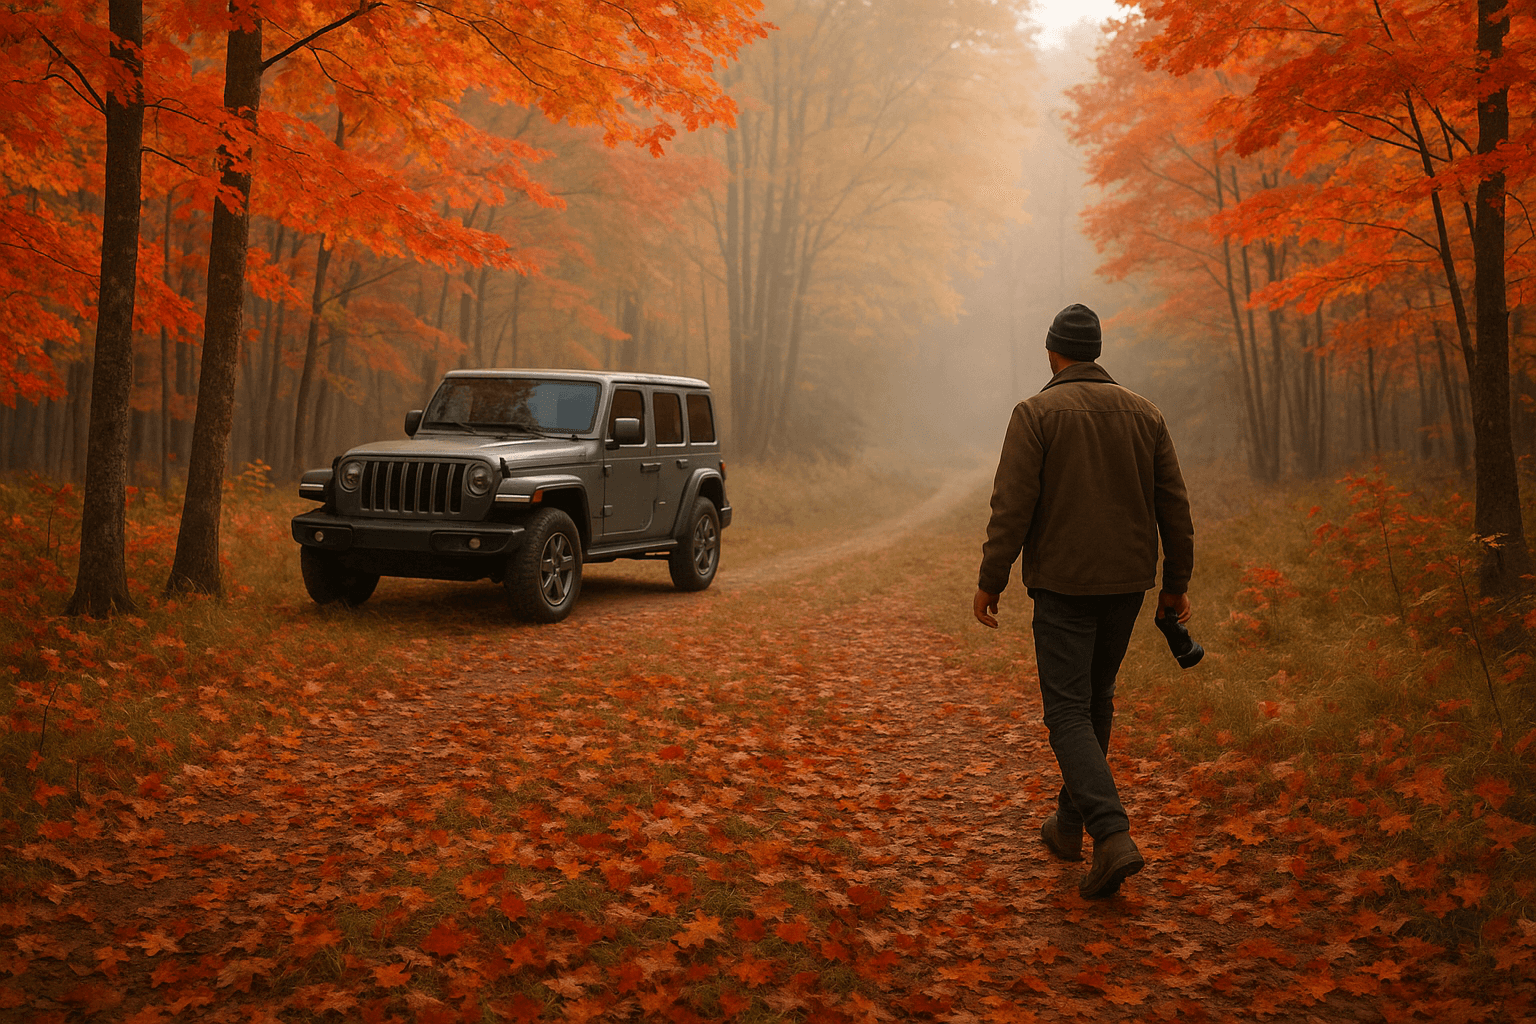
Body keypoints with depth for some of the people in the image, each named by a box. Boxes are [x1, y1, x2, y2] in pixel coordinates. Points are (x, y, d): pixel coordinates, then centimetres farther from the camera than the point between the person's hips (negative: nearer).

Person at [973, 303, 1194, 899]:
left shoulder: (1037, 413, -7)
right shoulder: (1143, 414, 8)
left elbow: (1012, 505, -13)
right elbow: (1175, 508, 8)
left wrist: (991, 581, -7)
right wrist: (1176, 584, 15)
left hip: (1064, 584, -5)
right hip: (1128, 582, 5)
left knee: (1068, 711, -3)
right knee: (1097, 701, 19)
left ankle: (1112, 834, -19)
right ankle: (1069, 823, 30)